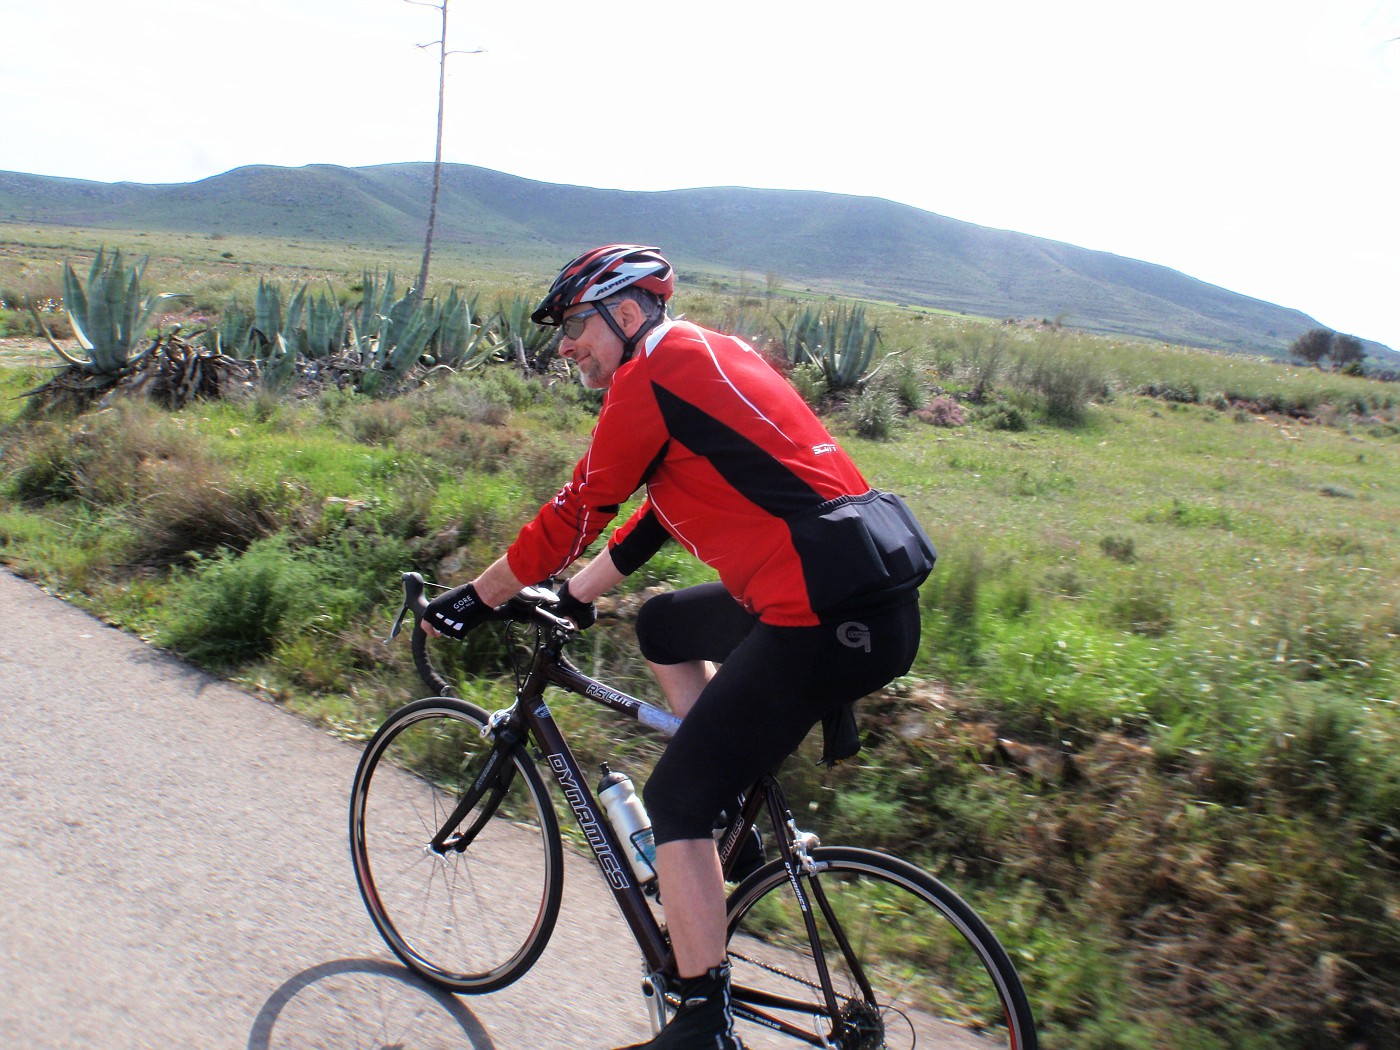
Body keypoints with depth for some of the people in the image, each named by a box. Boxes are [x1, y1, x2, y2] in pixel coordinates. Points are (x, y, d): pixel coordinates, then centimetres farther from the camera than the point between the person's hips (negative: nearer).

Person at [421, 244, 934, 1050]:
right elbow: (662, 506, 27)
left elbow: (575, 514, -5)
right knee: (664, 628, 27)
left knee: (675, 800, 2)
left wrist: (476, 600, 9)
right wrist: (575, 599, 31)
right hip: (877, 591, 10)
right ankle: (735, 821, 28)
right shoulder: (709, 356, 21)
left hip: (831, 621, -10)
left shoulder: (651, 378, -7)